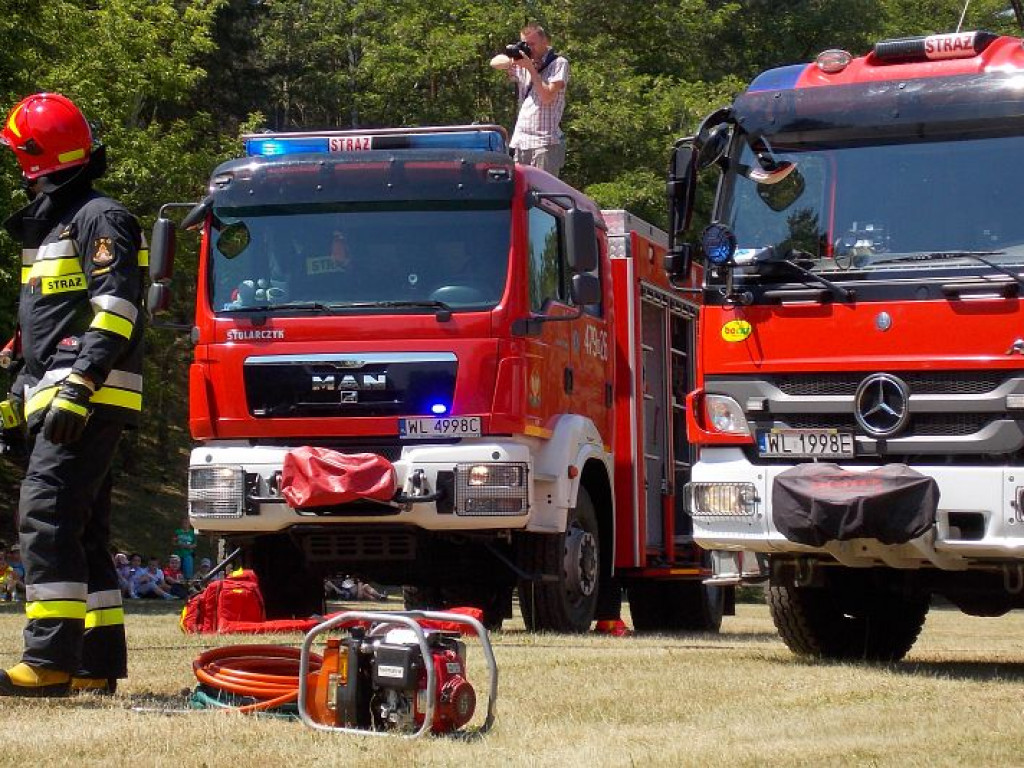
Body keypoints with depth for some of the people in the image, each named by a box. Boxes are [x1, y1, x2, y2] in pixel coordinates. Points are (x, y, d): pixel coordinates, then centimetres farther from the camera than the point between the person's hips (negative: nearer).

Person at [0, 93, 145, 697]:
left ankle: (51, 659, -23)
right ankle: (99, 664, 13)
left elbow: (115, 307, -18)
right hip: (59, 401, 11)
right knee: (81, 529, 10)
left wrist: (80, 383, -26)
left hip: (91, 401, -11)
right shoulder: (49, 225, 25)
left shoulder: (99, 217, -7)